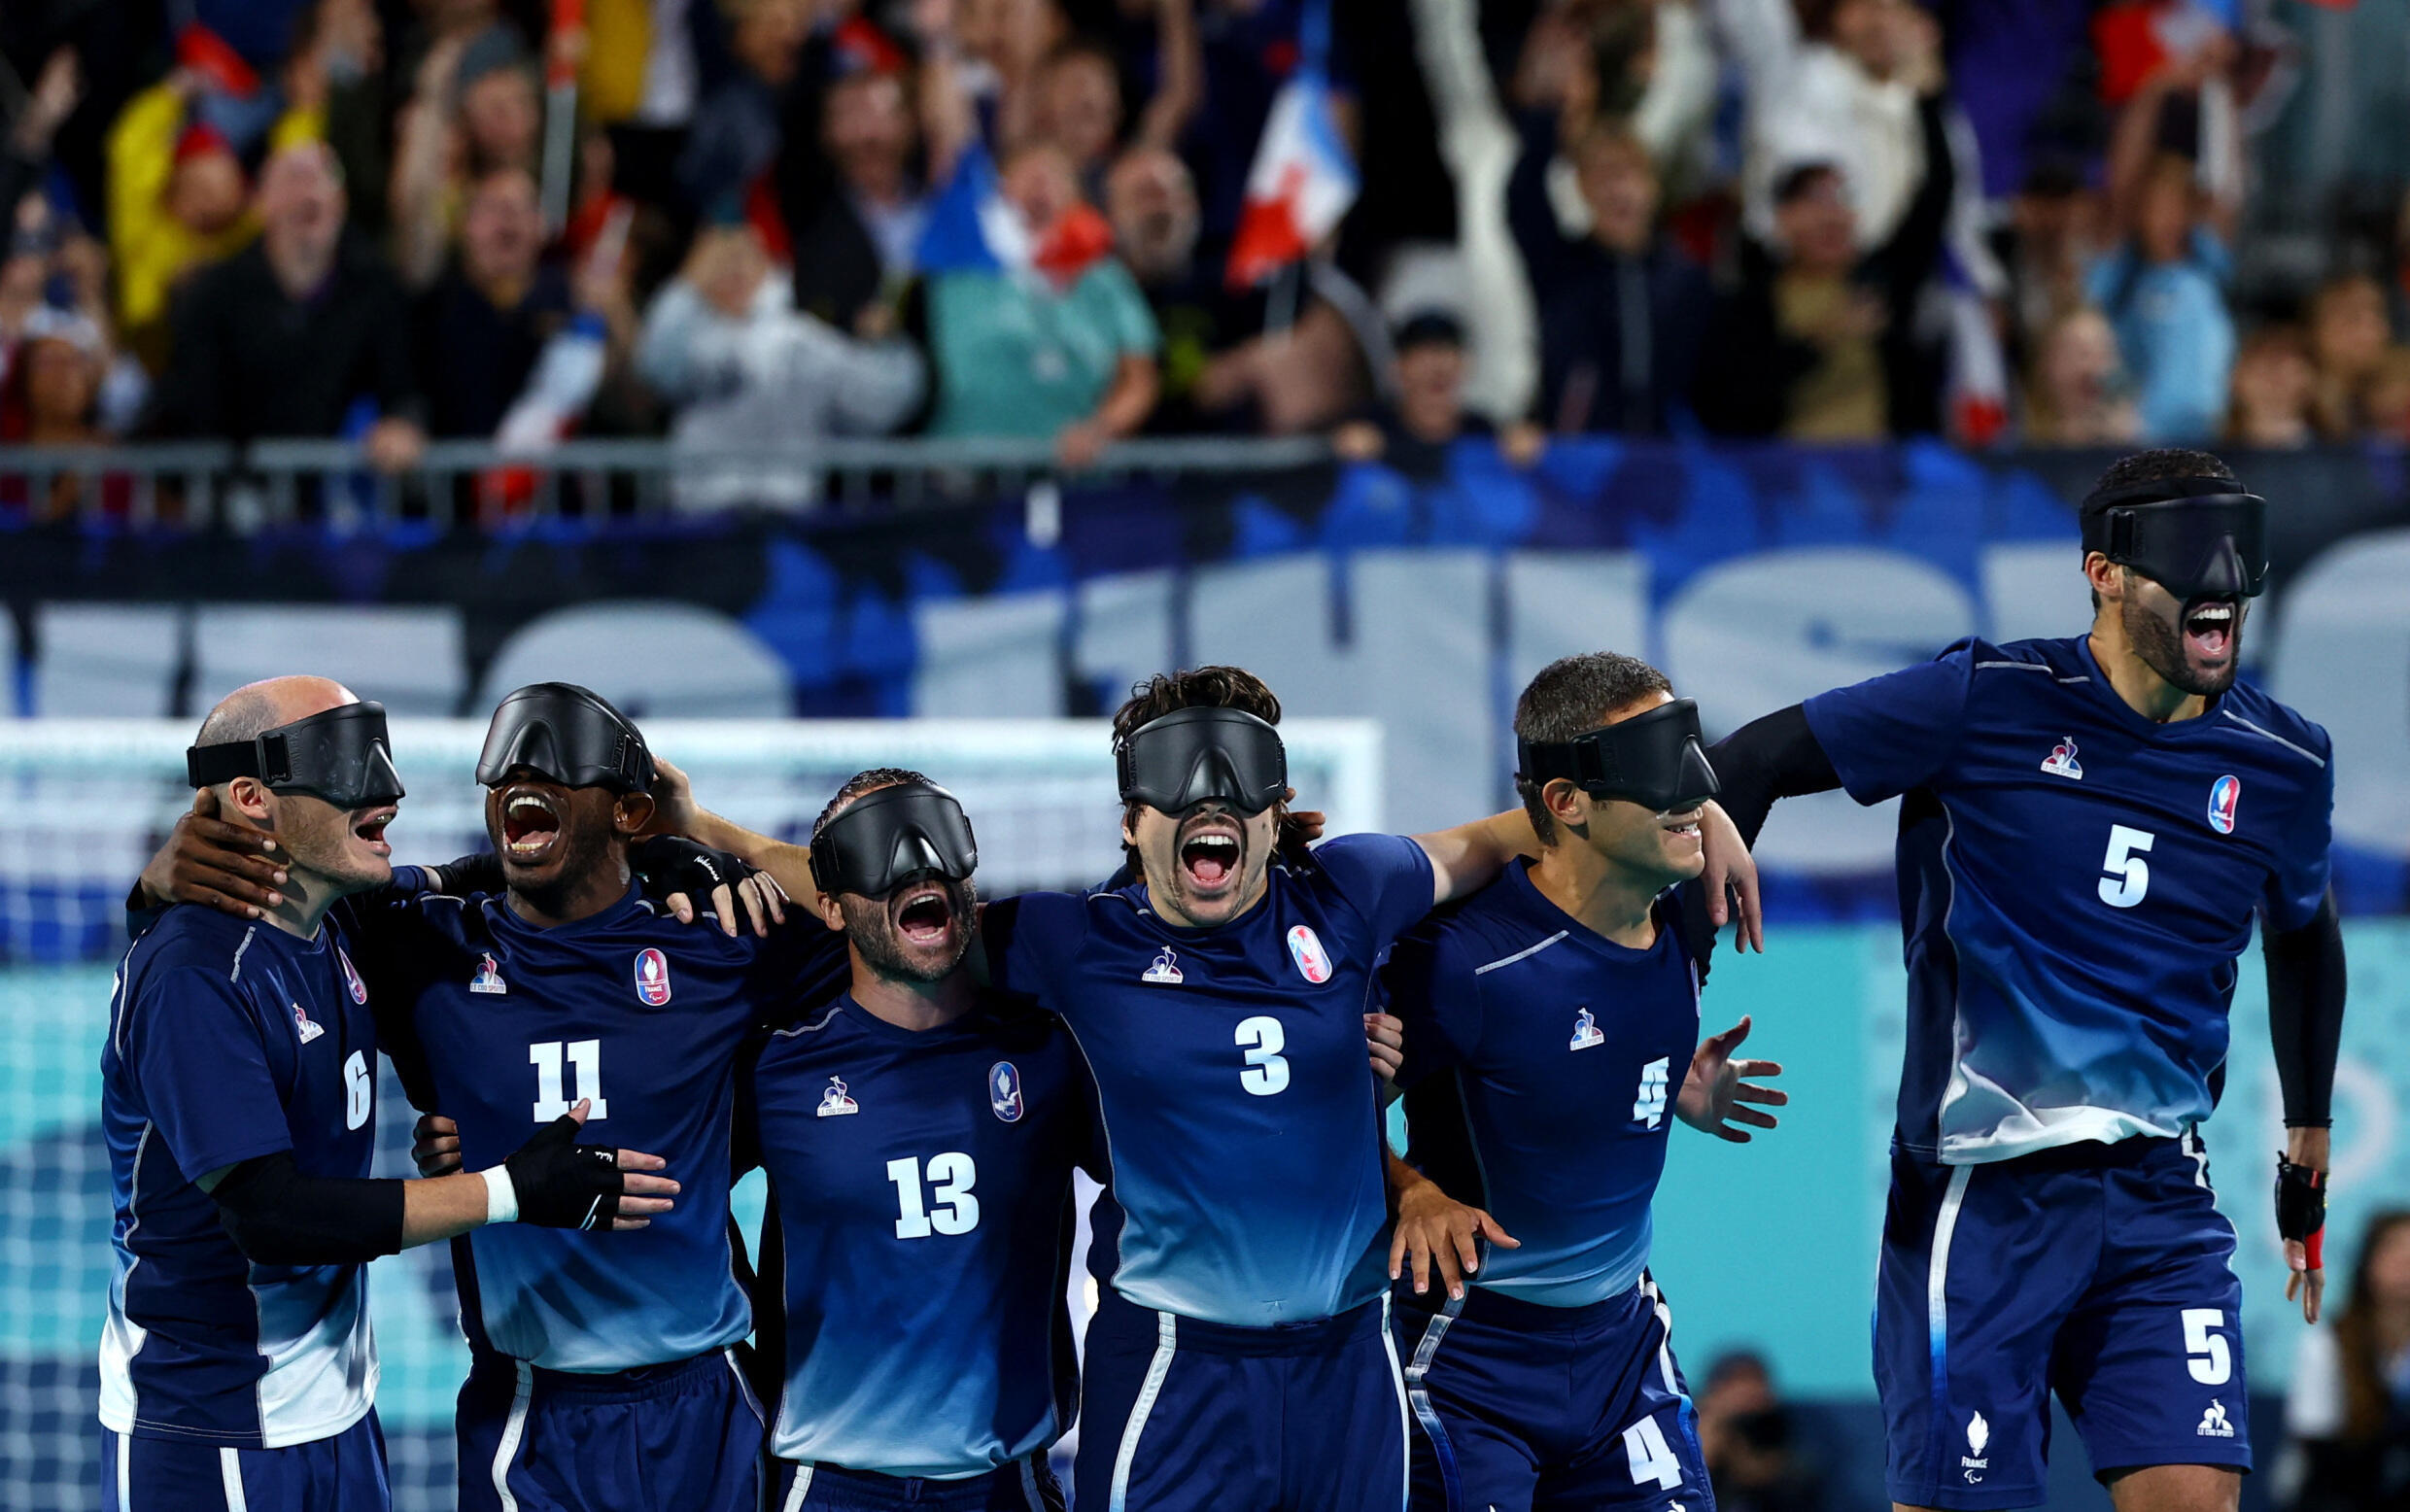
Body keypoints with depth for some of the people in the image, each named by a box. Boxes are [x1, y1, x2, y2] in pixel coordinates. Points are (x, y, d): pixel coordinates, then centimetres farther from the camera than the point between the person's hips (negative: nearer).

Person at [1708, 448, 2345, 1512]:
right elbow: (1756, 760, 1)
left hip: (2161, 1196, 4)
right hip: (1980, 1193, -3)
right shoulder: (1989, 702, -7)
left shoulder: (2281, 765, 5)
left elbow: (2304, 935, 26)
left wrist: (2309, 1149, 29)